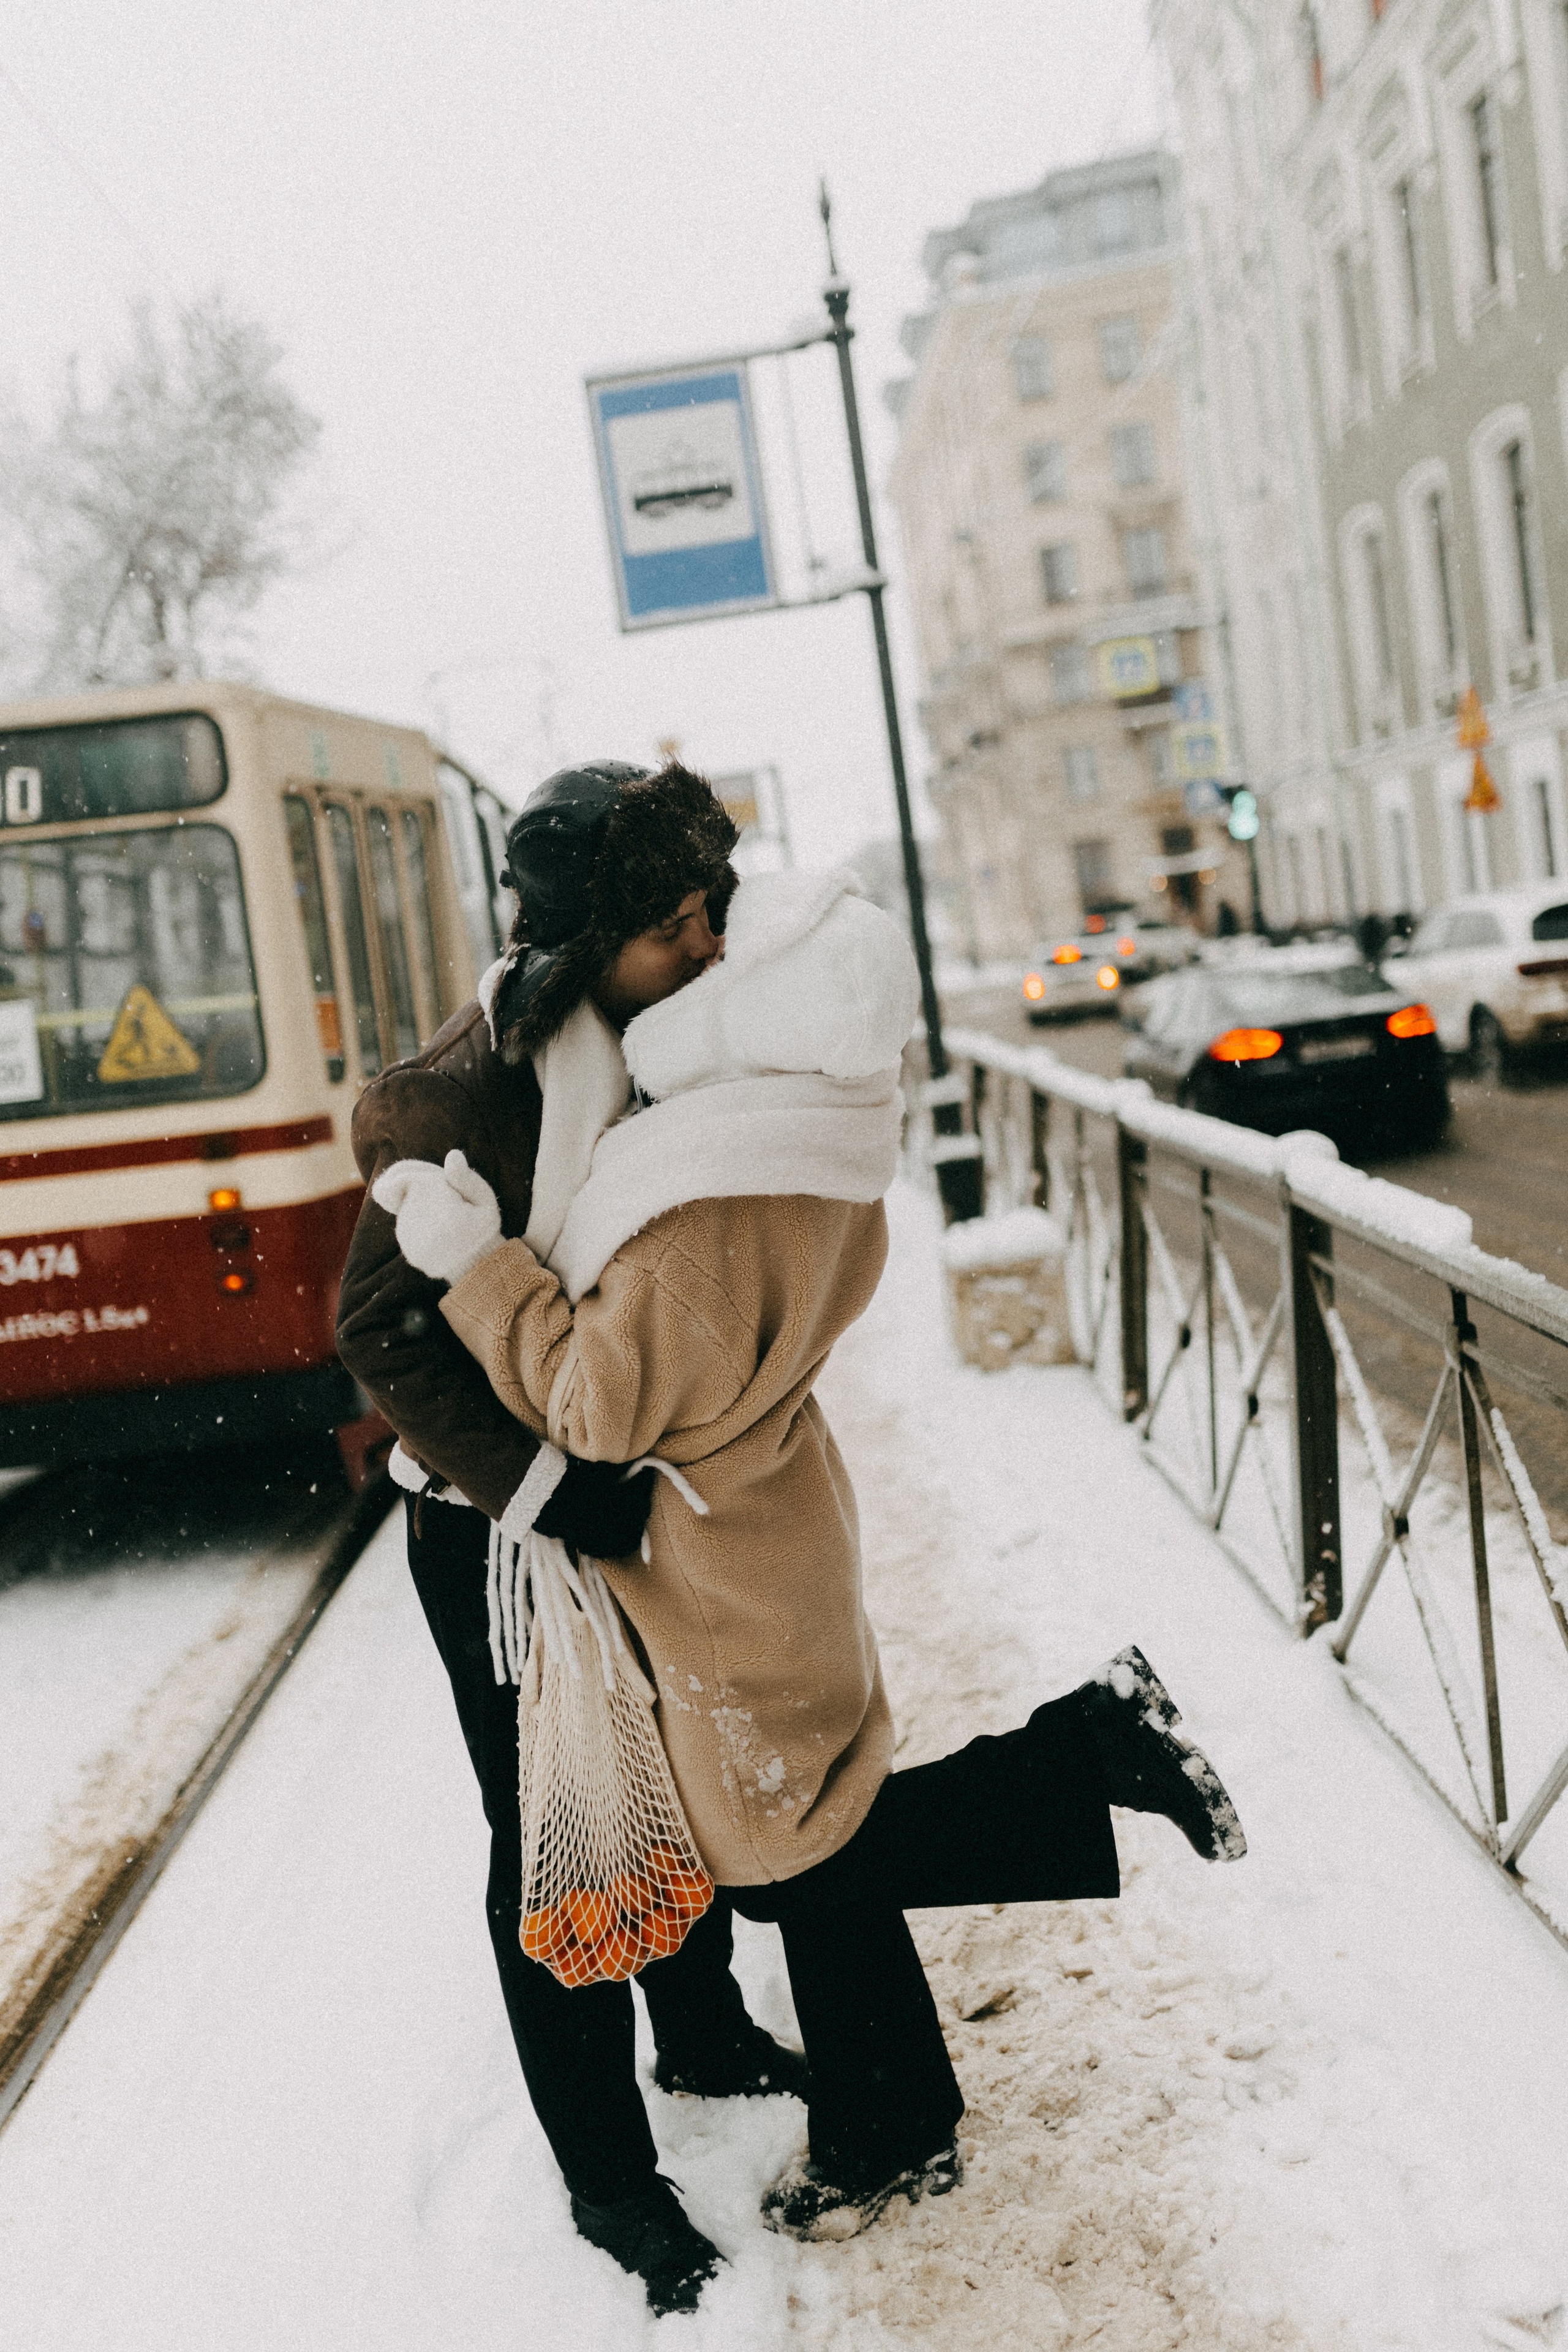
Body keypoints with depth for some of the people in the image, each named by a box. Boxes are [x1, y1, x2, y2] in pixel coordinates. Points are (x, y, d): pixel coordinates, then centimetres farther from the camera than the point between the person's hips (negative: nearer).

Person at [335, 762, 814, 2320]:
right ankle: (605, 2176, 27)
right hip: (502, 1539, -7)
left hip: (640, 1497, 7)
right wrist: (546, 1494, -27)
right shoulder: (466, 1099, -24)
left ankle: (705, 2040, 48)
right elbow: (386, 1334, -22)